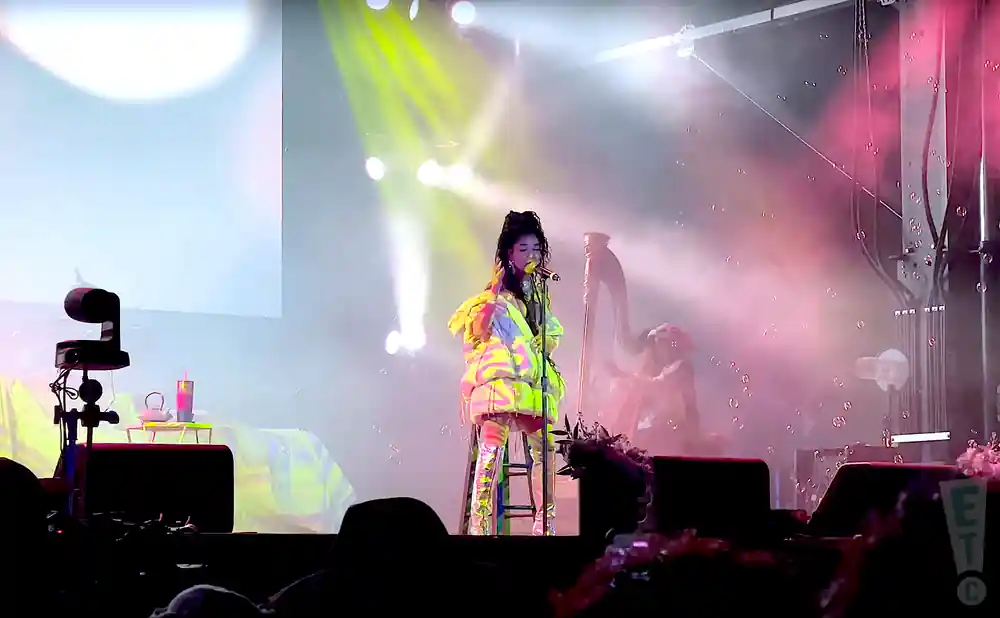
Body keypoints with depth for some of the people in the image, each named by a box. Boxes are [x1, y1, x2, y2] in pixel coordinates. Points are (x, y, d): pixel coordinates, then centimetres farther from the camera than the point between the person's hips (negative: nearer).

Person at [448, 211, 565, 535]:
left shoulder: (539, 292, 21)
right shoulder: (498, 290, 3)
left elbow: (551, 338, 28)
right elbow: (477, 331, -7)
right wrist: (493, 298, -14)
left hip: (532, 382, 7)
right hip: (501, 378, -7)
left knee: (545, 449, 0)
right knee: (493, 447, -17)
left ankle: (544, 523, 6)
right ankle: (480, 523, -21)